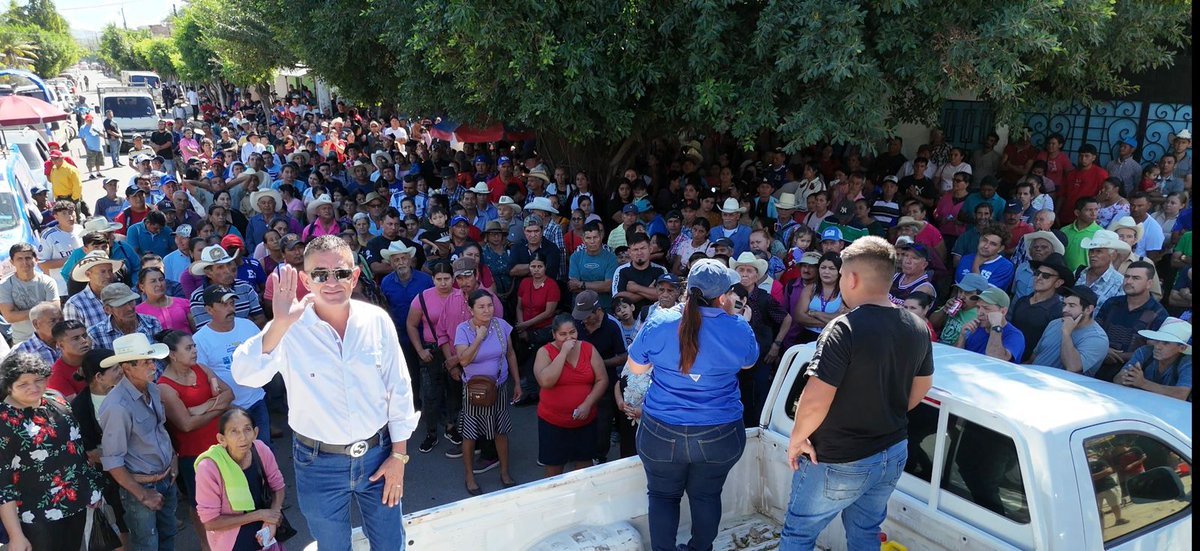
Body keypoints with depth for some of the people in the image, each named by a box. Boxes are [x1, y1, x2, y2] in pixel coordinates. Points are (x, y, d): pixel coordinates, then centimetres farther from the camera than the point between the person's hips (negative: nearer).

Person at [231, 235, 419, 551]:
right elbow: (245, 376, -29)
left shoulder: (377, 320, -8)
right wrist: (279, 324, -42)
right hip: (319, 463, -1)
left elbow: (398, 391, -2)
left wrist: (398, 455, 0)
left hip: (377, 454, 1)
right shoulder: (290, 330, -13)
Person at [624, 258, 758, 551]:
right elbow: (748, 362, 11)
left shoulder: (659, 323, -12)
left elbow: (634, 367, 2)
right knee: (706, 496, 21)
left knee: (663, 496, 18)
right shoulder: (739, 328, -11)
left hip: (662, 433, -1)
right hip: (719, 435, 1)